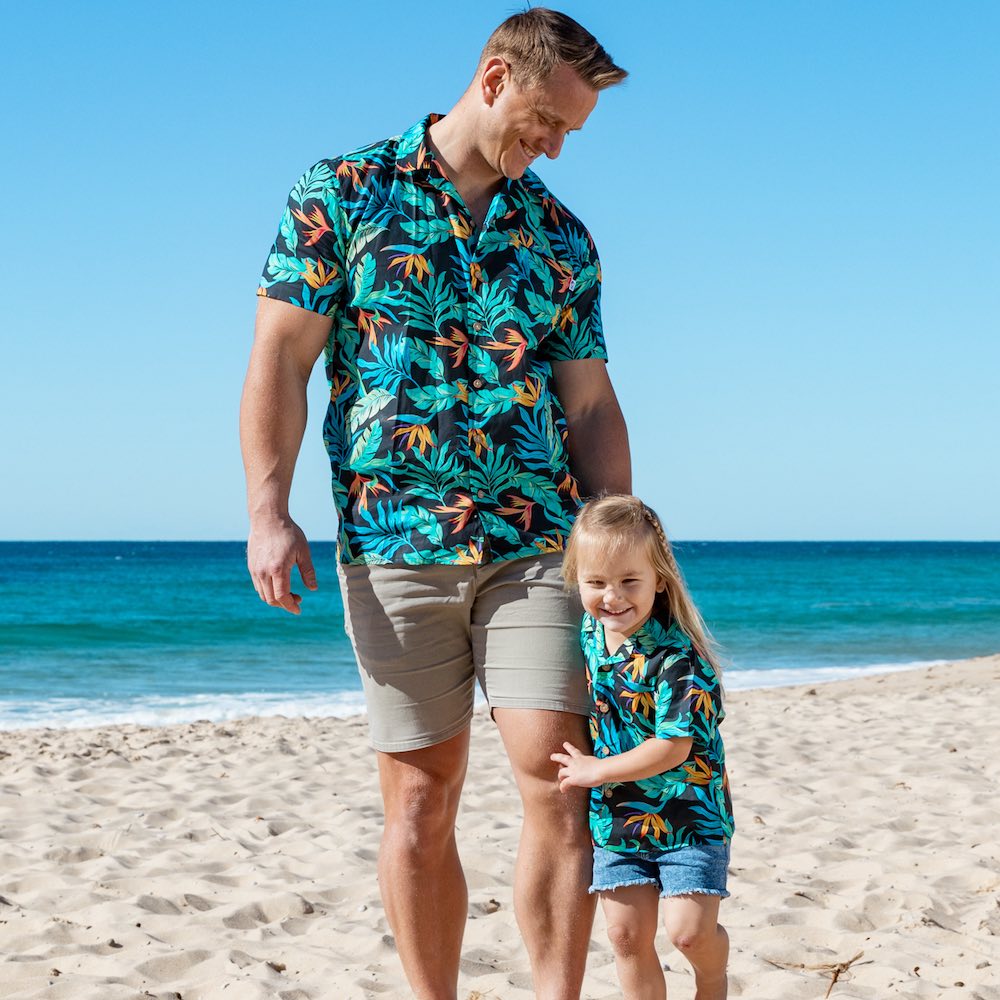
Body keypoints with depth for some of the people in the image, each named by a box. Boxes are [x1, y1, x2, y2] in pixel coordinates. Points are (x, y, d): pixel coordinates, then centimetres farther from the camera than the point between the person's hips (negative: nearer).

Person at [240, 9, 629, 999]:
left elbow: (591, 405, 14)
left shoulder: (561, 237, 12)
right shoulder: (342, 193, 3)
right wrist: (267, 513, -9)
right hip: (392, 539, -2)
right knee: (420, 797, 2)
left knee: (557, 779, -8)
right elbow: (280, 360, 0)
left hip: (538, 541, 2)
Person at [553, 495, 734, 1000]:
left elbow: (672, 748, -23)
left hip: (687, 814, -6)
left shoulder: (677, 656, -22)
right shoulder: (589, 636, -1)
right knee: (627, 935, 4)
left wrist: (596, 770, -16)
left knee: (689, 928, -9)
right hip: (615, 819, 6)